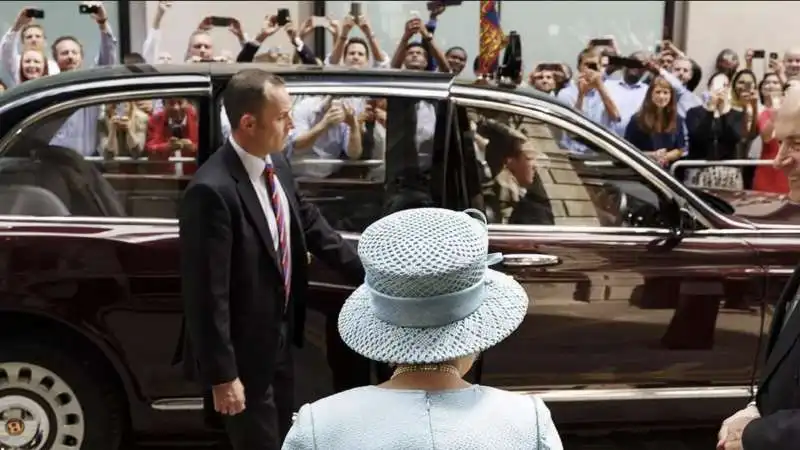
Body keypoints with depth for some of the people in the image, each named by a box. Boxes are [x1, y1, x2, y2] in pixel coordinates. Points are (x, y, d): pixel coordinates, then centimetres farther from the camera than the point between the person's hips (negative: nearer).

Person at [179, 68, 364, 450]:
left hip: (279, 342, 8)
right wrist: (221, 375, -21)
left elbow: (312, 226, 12)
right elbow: (207, 294, -26)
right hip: (243, 354, -8)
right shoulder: (212, 191, -29)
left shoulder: (277, 166, -2)